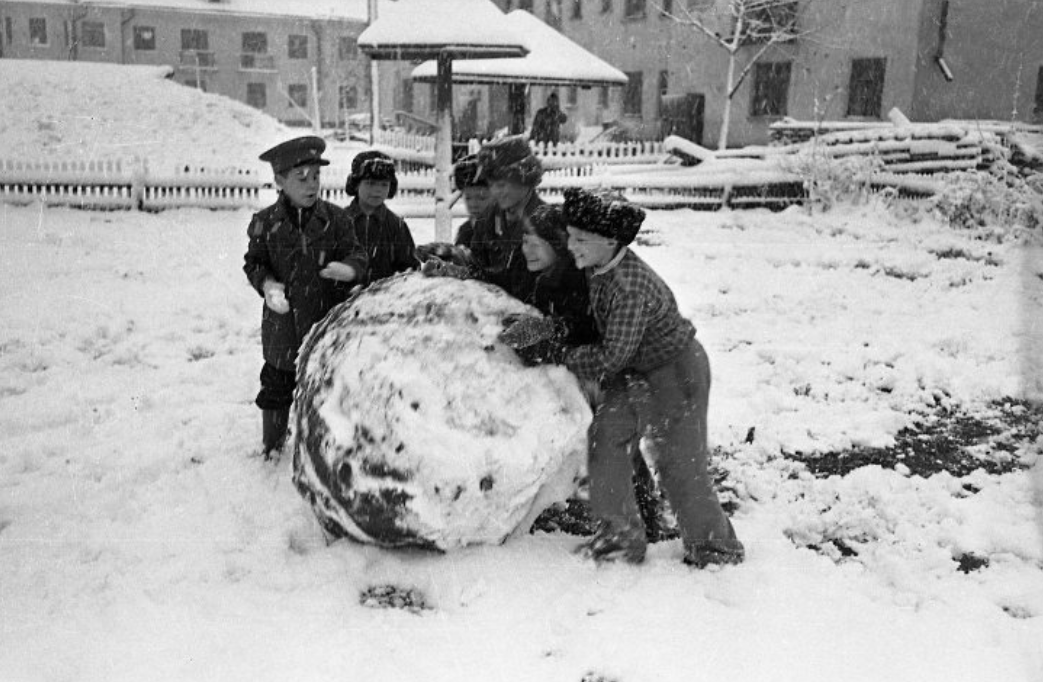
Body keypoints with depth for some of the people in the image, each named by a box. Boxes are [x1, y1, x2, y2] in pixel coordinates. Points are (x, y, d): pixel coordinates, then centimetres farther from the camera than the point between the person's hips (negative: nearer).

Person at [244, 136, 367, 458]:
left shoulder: (334, 217, -4)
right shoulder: (265, 222, -4)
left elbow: (356, 253, -3)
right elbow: (254, 262, 4)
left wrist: (350, 268, -26)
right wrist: (267, 285, -16)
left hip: (328, 323, 0)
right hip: (283, 326, 0)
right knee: (277, 389, 14)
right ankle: (271, 446, 35)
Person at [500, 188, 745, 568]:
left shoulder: (631, 286, -33)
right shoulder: (595, 270, -6)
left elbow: (612, 357, -29)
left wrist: (560, 355, -21)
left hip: (676, 373, -8)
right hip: (633, 373, 9)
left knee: (679, 463, 2)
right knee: (605, 442, 3)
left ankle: (716, 547, 24)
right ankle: (621, 536, 17)